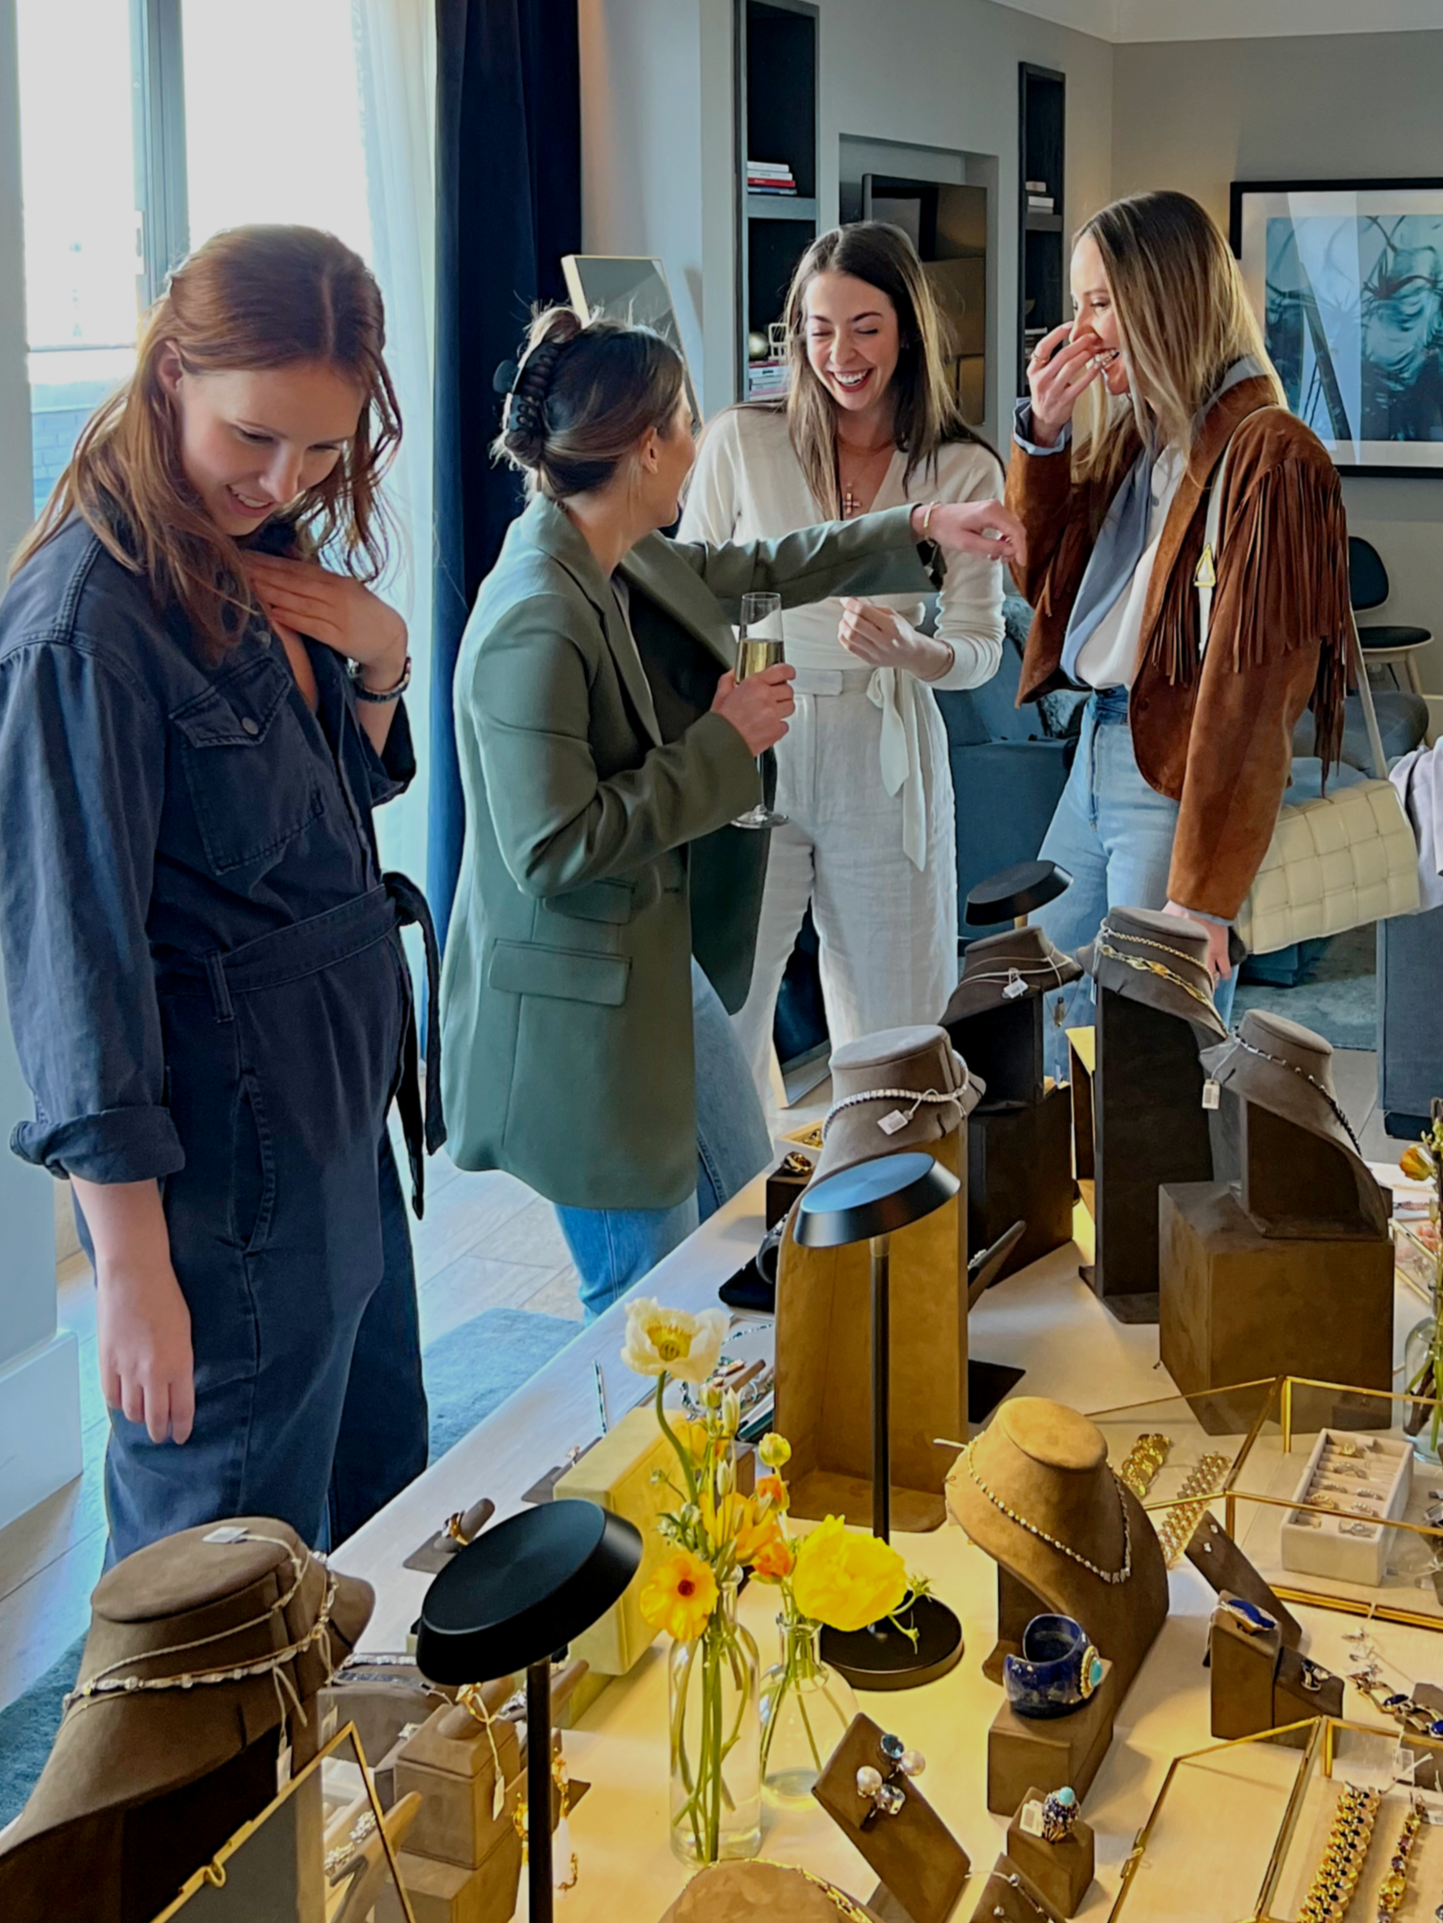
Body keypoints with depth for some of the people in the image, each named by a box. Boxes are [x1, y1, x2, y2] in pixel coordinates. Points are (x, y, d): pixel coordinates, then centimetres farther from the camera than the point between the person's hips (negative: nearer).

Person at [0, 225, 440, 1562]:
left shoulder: (262, 554, 5)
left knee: (381, 1492, 23)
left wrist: (380, 663, -4)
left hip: (343, 1112, 9)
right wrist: (133, 1270, -22)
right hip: (224, 1151, -9)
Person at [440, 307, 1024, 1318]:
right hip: (585, 1012, -10)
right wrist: (723, 746, -21)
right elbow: (555, 849, -29)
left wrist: (921, 529, 20)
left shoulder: (629, 561, 1)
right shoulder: (536, 628, -27)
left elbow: (758, 570, 21)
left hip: (668, 965, 10)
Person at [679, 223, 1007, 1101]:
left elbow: (982, 646, 2)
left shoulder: (966, 471, 0)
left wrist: (913, 652, -20)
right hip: (750, 762, -1)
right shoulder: (740, 441, -3)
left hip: (885, 773, 1)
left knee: (897, 1041, 9)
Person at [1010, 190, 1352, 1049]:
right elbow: (1040, 575, 17)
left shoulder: (1268, 455, -16)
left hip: (1184, 783, -9)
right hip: (1097, 752, 9)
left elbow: (1250, 690, -20)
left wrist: (1202, 895, -22)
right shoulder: (1134, 432, 10)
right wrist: (1043, 432, 1)